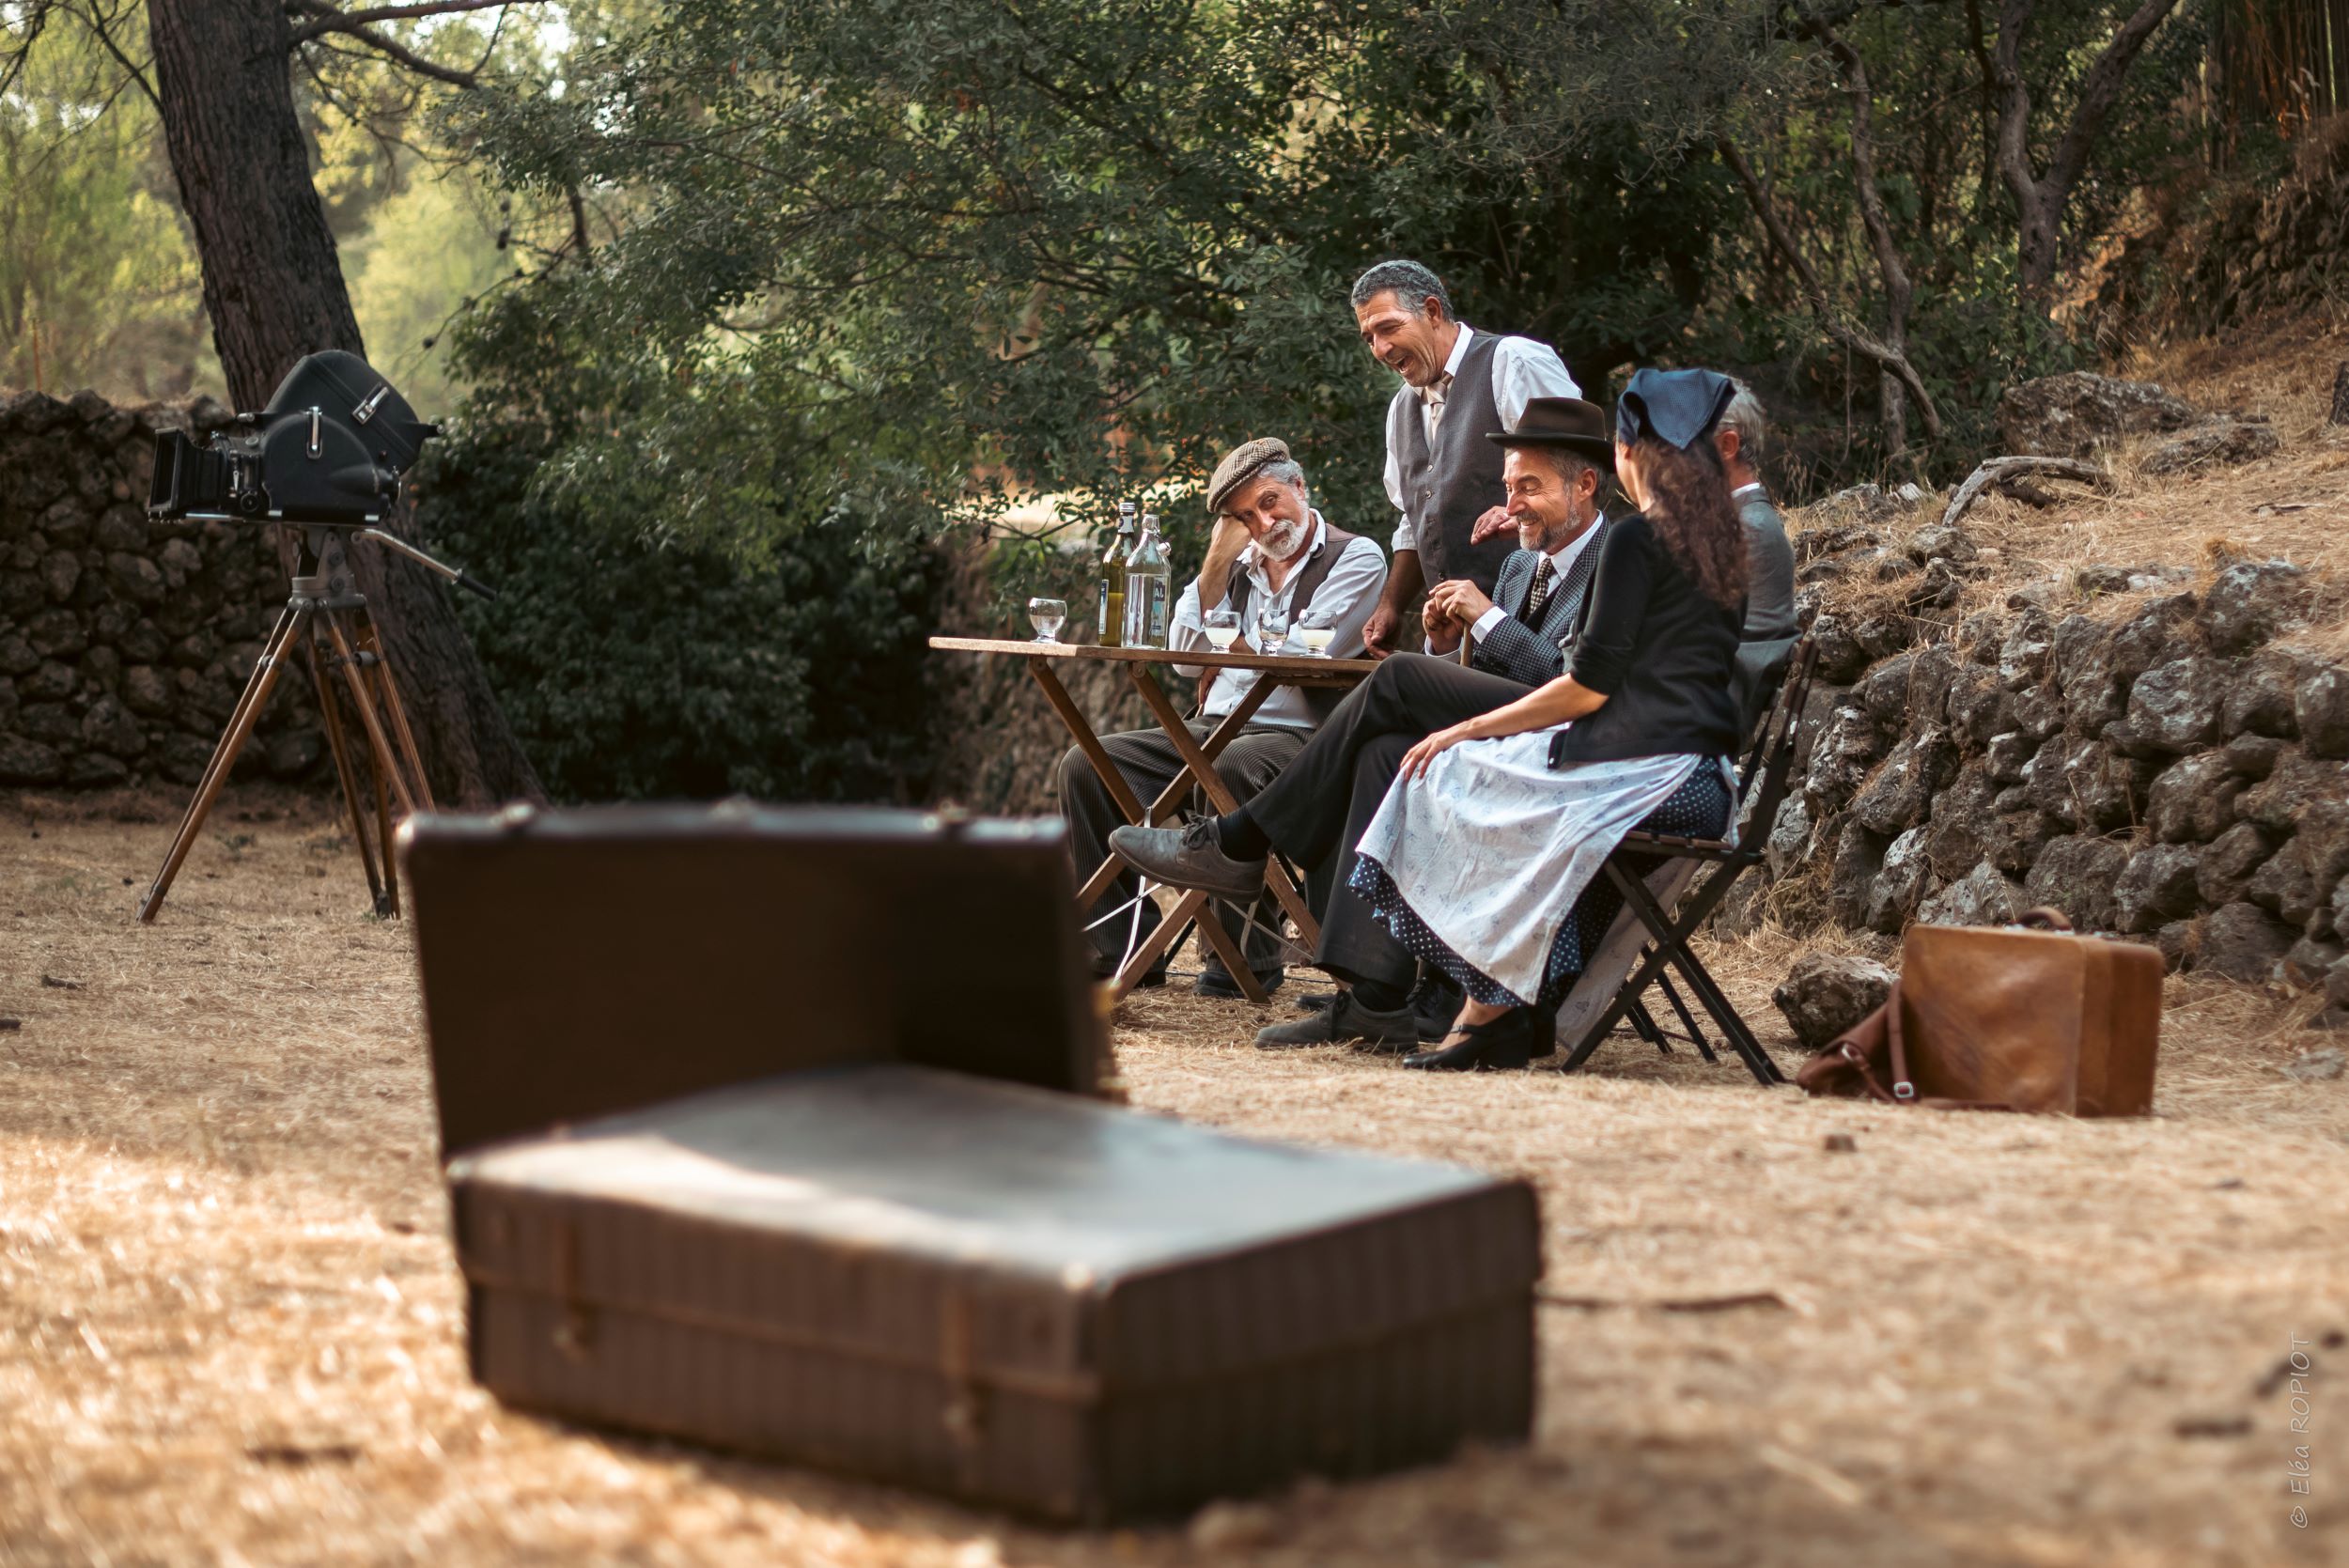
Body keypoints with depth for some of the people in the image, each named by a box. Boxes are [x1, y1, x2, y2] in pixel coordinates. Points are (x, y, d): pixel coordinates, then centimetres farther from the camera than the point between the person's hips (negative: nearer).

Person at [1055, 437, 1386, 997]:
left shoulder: (1358, 557, 0)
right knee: (1086, 765, -9)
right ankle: (1125, 950, -7)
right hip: (1214, 728, 7)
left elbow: (1303, 656, -13)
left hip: (1297, 736, -7)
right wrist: (1216, 562, 2)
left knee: (1224, 771, -39)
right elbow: (1186, 658, 8)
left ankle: (1247, 956, -25)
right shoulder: (1240, 565, 18)